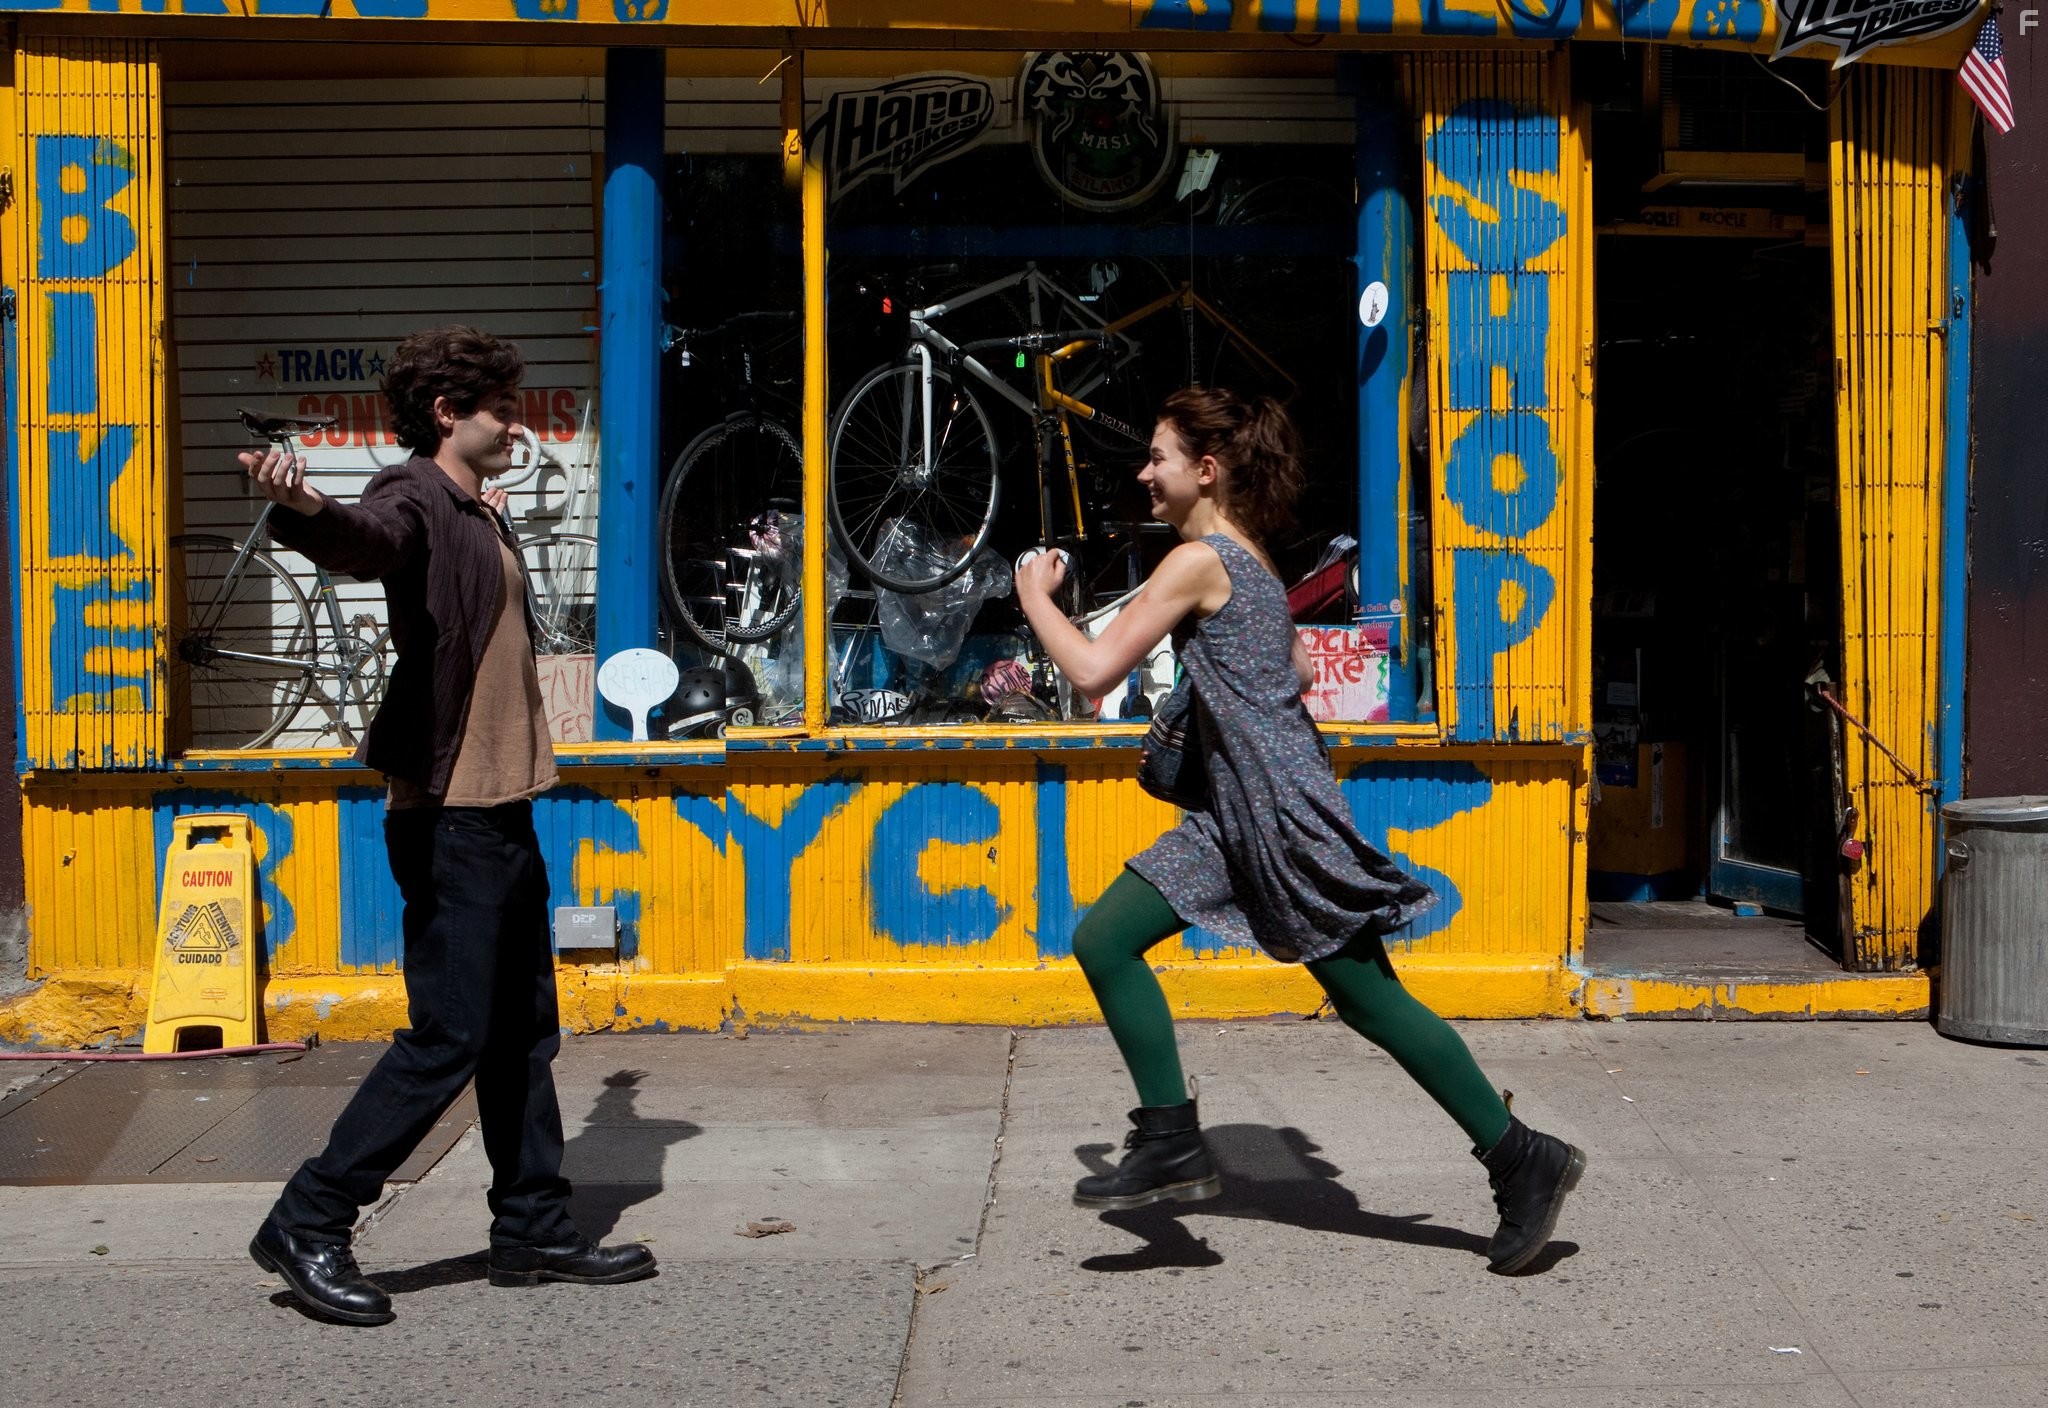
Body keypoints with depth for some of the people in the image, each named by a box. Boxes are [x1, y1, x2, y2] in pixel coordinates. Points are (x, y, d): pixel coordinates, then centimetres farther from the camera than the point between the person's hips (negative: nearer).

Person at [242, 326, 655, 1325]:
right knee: (448, 1038, -7)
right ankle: (306, 1225, 4)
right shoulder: (418, 501, -11)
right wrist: (304, 509, -59)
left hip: (500, 810, 10)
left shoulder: (479, 514, 17)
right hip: (450, 817, -10)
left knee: (523, 1034, 13)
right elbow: (367, 537, -36)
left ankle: (534, 1230, 22)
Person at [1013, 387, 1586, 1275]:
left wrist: (1036, 596, -3)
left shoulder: (1197, 561, -15)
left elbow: (1093, 672, -18)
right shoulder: (1249, 557, 14)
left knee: (1368, 999, -2)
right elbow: (1298, 670, 24)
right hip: (1236, 816, 10)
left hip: (1286, 816, -10)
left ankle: (1523, 1160, 9)